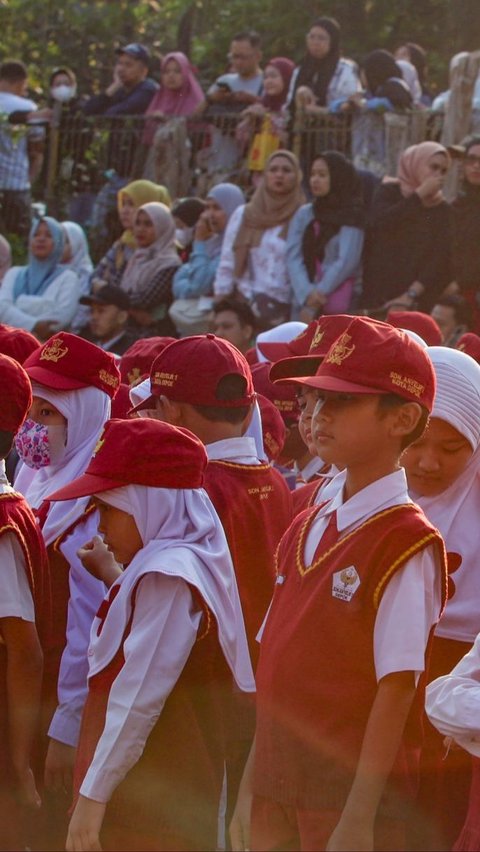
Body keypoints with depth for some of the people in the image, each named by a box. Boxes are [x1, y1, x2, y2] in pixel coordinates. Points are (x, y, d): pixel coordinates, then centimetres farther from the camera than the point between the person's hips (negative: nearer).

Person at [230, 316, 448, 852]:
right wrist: (250, 788, 13)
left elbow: (396, 688, -16)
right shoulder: (305, 530, 11)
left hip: (348, 790, -7)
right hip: (279, 785, 7)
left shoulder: (406, 544, -12)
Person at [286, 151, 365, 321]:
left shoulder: (351, 217, 3)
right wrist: (307, 294, -13)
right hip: (304, 307, 4)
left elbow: (347, 261, -6)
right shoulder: (304, 215, 14)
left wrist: (319, 294, -11)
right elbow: (293, 257, 4)